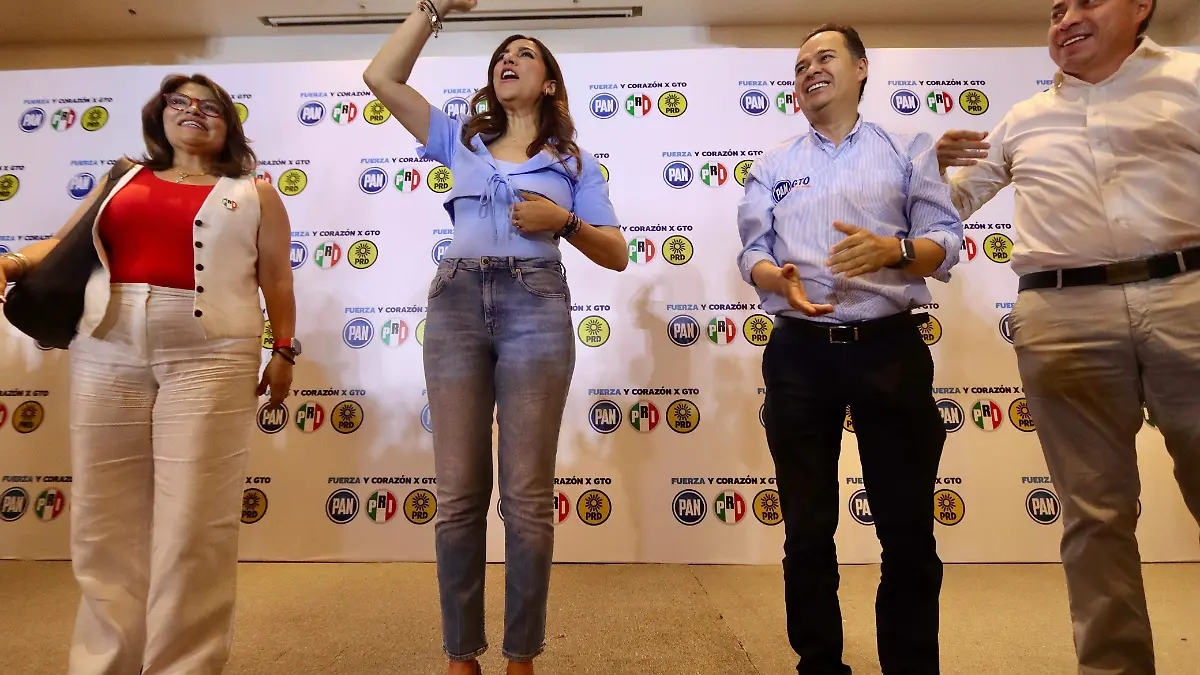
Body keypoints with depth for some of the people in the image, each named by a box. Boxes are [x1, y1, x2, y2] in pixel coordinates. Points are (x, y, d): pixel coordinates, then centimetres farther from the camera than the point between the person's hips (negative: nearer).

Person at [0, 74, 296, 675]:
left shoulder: (253, 193, 11)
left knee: (193, 525, -3)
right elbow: (65, 242, 17)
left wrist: (283, 351, 1)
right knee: (104, 519, 8)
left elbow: (277, 280, 7)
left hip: (207, 357, -3)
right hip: (106, 354, 4)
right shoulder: (123, 180, 20)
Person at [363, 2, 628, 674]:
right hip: (456, 302, 2)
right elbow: (381, 76, 14)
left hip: (536, 305, -2)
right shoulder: (461, 140, 20)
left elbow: (618, 255, 10)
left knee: (528, 494, -1)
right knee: (458, 493, 2)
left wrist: (563, 222, -6)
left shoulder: (575, 161, 15)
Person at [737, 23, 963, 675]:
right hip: (799, 354, 2)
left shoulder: (909, 151, 10)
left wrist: (892, 248, -19)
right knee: (807, 530, 9)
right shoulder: (772, 166, 14)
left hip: (890, 348, -1)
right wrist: (778, 277, -15)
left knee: (908, 528, 4)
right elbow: (751, 253, 7)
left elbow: (946, 242, 2)